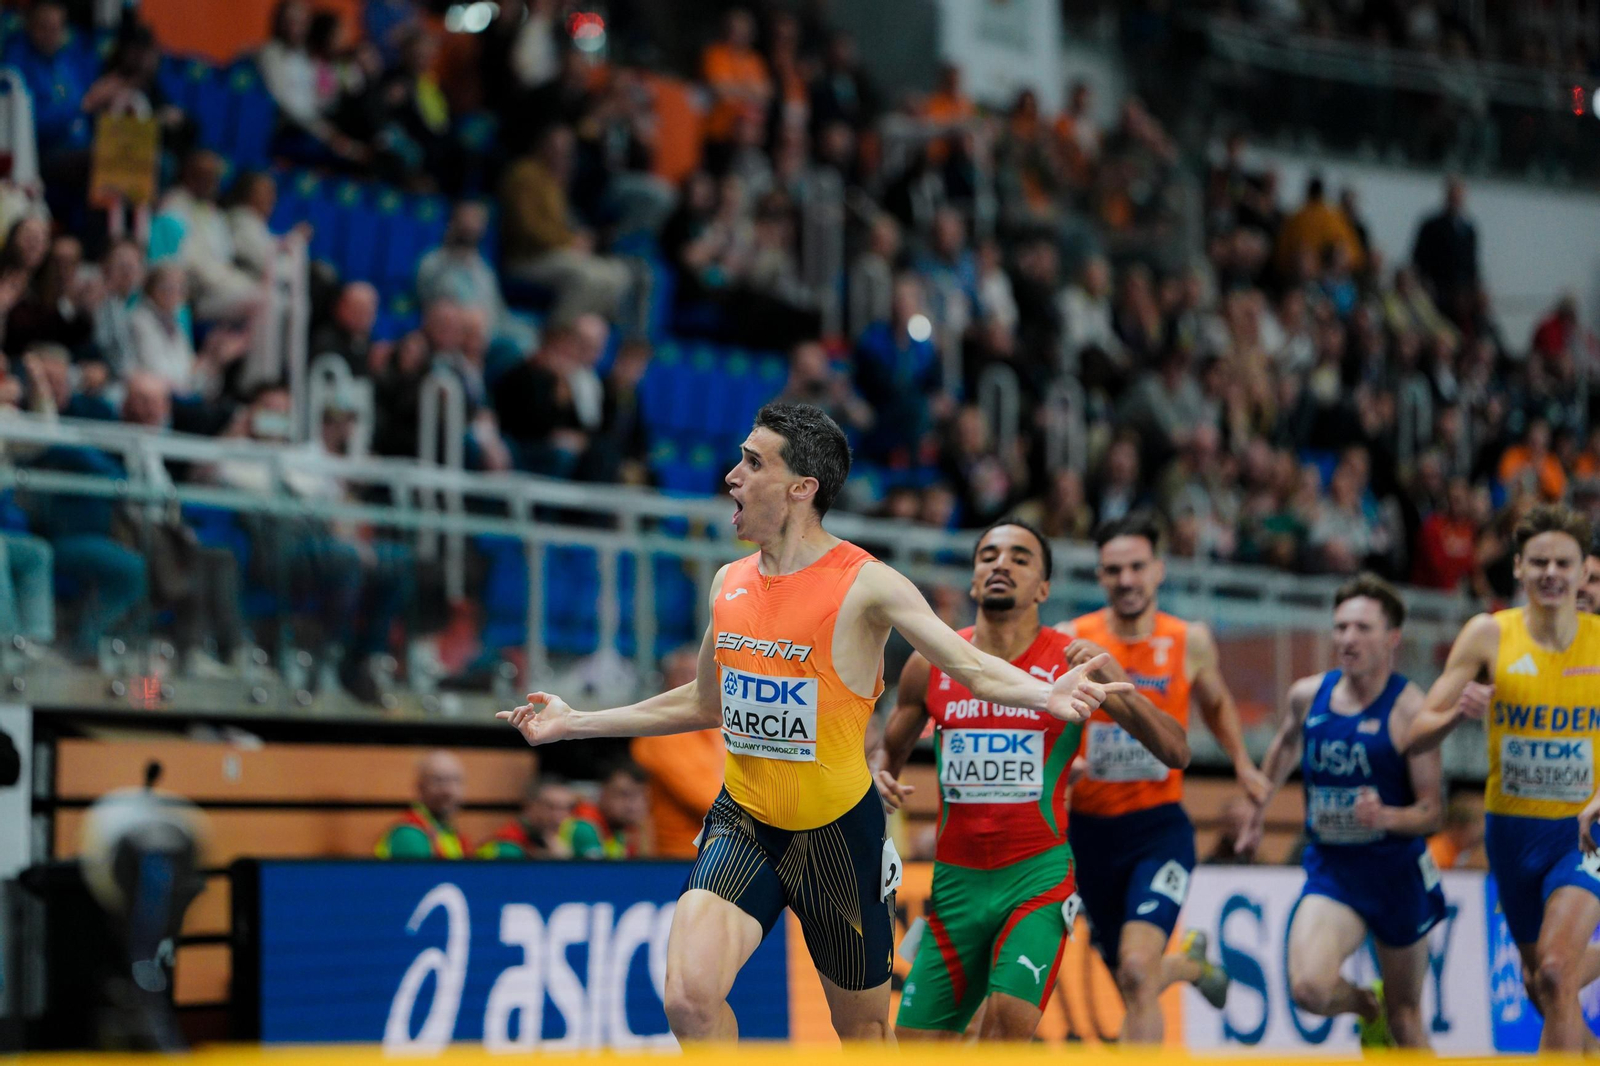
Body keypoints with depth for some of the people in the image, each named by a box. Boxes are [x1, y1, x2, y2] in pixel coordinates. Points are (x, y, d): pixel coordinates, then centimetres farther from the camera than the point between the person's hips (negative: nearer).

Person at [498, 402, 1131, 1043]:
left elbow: (970, 665, -17)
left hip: (839, 831, -3)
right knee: (690, 997, -20)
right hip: (741, 822, 3)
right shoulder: (729, 583, 5)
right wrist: (573, 724, 24)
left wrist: (1047, 694, -38)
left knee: (862, 1025, 11)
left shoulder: (865, 586, -12)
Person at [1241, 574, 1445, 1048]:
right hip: (1329, 868, 2)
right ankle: (1367, 1006, 13)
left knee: (1405, 1016, 10)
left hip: (1397, 871, -2)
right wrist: (1259, 804, 34)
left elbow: (1432, 811, -13)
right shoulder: (1307, 695, -1)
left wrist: (1388, 817, -34)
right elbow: (1287, 743, 24)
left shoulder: (1410, 709, -14)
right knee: (1309, 987, -22)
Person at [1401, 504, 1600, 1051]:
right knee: (1539, 985, 17)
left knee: (1555, 974, -22)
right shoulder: (1488, 634, -5)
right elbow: (1416, 736, -6)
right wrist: (1454, 715, -29)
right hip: (1511, 827, 3)